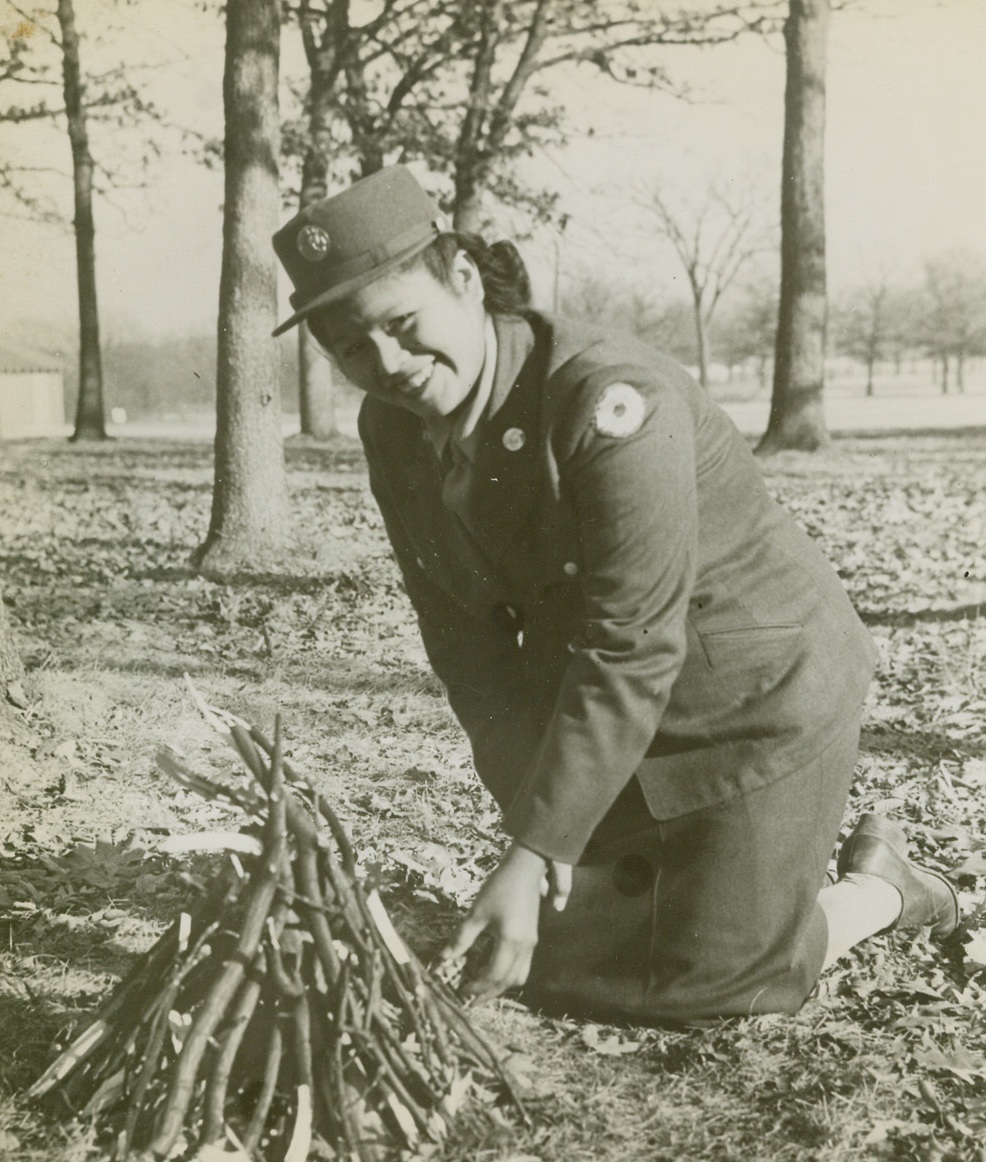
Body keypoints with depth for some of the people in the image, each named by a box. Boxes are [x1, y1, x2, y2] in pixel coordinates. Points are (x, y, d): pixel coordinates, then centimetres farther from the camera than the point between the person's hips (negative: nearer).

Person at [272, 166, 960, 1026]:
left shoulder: (613, 403, -32)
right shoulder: (394, 429, -10)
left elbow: (630, 652, -32)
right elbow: (464, 632, -7)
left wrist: (532, 855, -31)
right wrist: (532, 817, -15)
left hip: (757, 691, -7)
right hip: (592, 712, 7)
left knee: (713, 977, 1)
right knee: (551, 961, 16)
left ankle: (881, 888, 28)